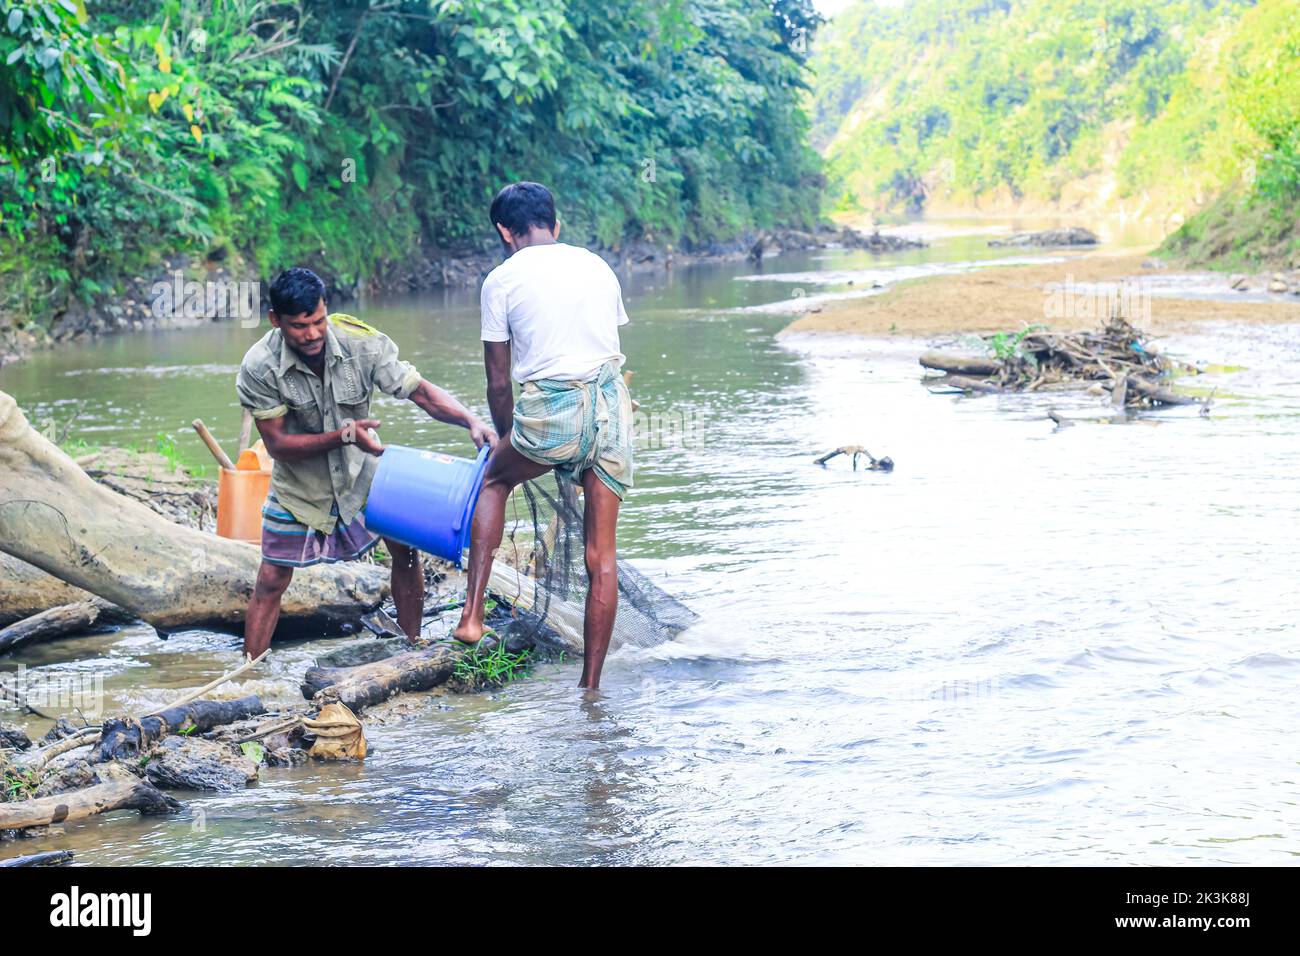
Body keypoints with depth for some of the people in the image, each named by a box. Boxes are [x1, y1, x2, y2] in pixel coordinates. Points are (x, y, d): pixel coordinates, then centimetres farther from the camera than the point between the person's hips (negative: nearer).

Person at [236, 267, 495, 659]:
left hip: (361, 467, 2)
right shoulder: (258, 368, -27)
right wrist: (343, 436, -36)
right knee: (271, 582, -1)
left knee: (405, 550, -5)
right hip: (300, 481, -2)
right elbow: (277, 444, -23)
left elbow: (420, 391, -23)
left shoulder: (361, 342, -25)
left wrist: (471, 421, -40)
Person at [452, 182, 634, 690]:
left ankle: (472, 615, 15)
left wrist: (509, 439, 25)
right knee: (601, 553, 9)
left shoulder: (502, 280, 4)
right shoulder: (598, 267, 16)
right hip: (613, 403, 3)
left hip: (553, 410, -3)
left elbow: (498, 384, 7)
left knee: (494, 480, 27)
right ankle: (590, 686, 12)